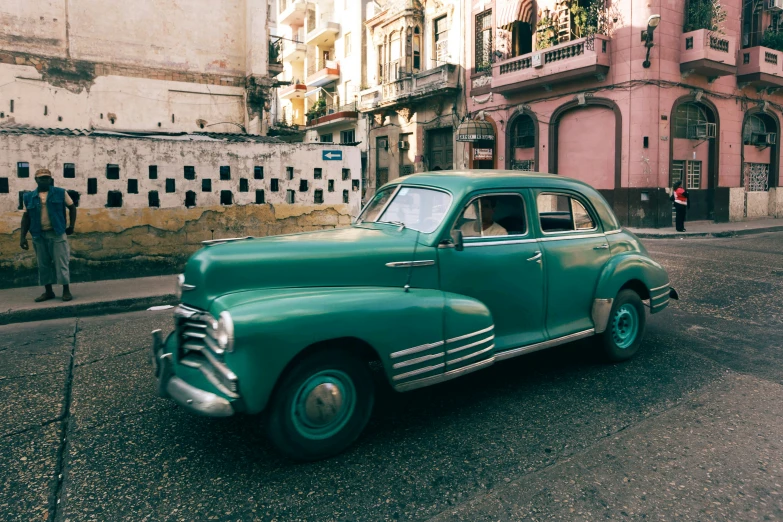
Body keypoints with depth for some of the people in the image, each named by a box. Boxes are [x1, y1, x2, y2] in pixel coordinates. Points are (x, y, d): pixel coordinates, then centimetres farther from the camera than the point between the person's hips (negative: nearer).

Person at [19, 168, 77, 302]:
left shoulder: (60, 193, 0)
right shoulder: (29, 197, 6)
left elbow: (72, 207, 11)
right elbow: (26, 217, 10)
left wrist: (71, 226, 6)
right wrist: (23, 237, 4)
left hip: (57, 233, -3)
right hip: (39, 235, 3)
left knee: (61, 263, -1)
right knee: (43, 264, 9)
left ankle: (66, 291, 5)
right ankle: (48, 291, 19)